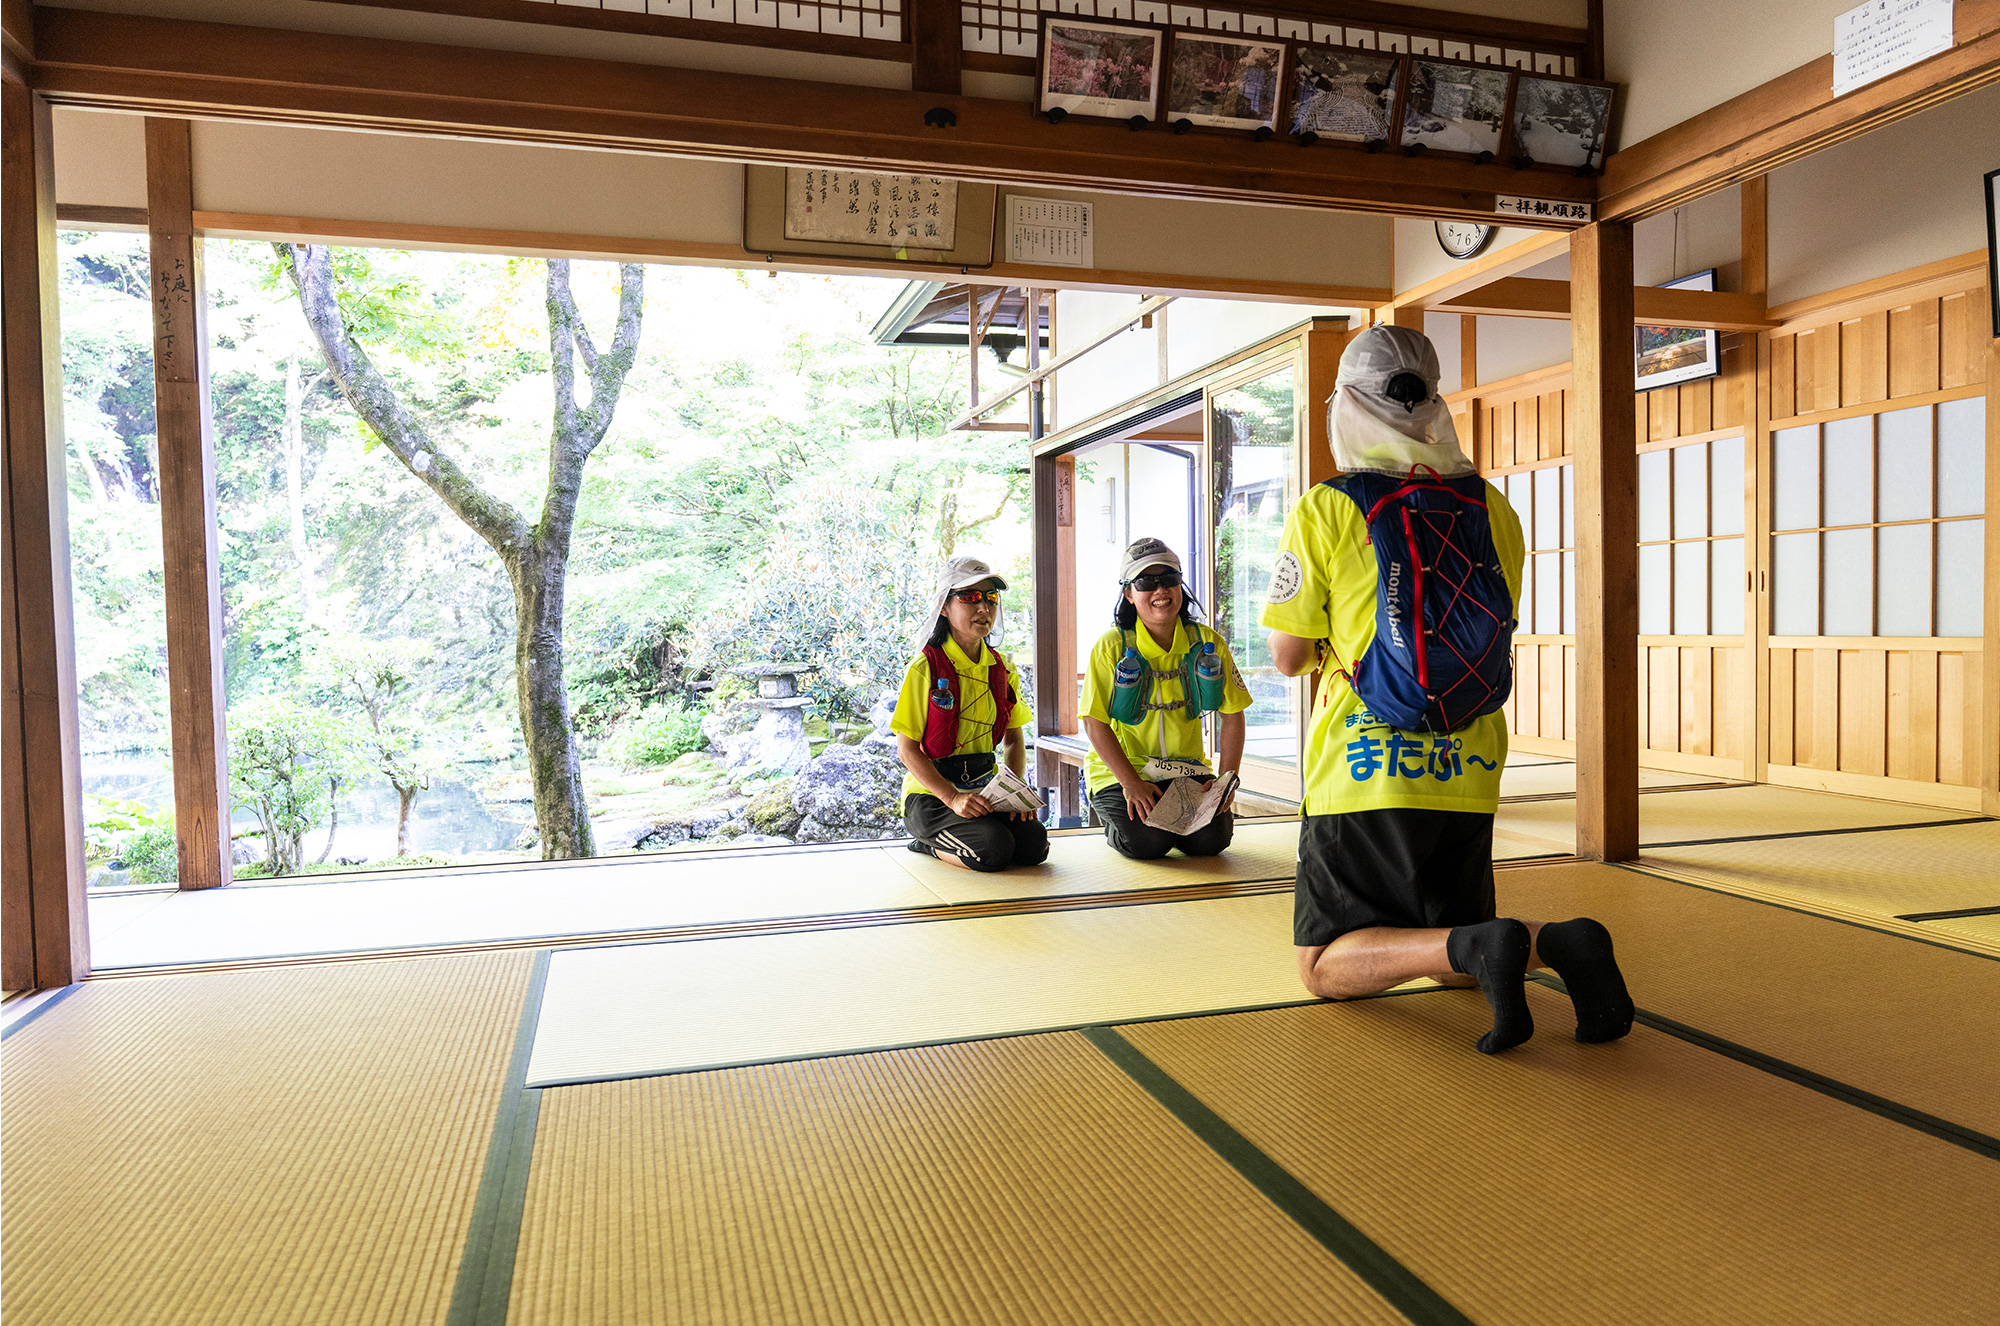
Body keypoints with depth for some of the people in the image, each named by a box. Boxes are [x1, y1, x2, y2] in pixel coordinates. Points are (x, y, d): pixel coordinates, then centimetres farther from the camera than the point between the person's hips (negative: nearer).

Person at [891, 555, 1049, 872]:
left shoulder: (1002, 669, 8)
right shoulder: (925, 667, -10)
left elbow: (1015, 739, 14)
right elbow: (907, 749, -11)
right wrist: (953, 798, -23)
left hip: (984, 789, 6)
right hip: (931, 793, -6)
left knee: (1034, 845, -18)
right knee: (994, 849, -29)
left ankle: (938, 841, 5)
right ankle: (931, 842, 2)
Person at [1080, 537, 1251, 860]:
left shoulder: (1207, 643, -2)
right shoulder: (1112, 646, -11)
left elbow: (1232, 715, 3)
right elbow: (1095, 723, -12)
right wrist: (1131, 783, -19)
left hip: (1185, 768, 3)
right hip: (1120, 769, -3)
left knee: (1212, 838, -17)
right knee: (1147, 841, -23)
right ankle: (1115, 825, 12)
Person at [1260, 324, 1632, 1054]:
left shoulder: (1323, 511, -8)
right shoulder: (1492, 508, 7)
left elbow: (1289, 655, -3)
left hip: (1365, 773, -5)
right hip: (1468, 773, 5)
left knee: (1325, 968, 4)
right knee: (1446, 954, 21)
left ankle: (1481, 947, -20)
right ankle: (1558, 942, -9)